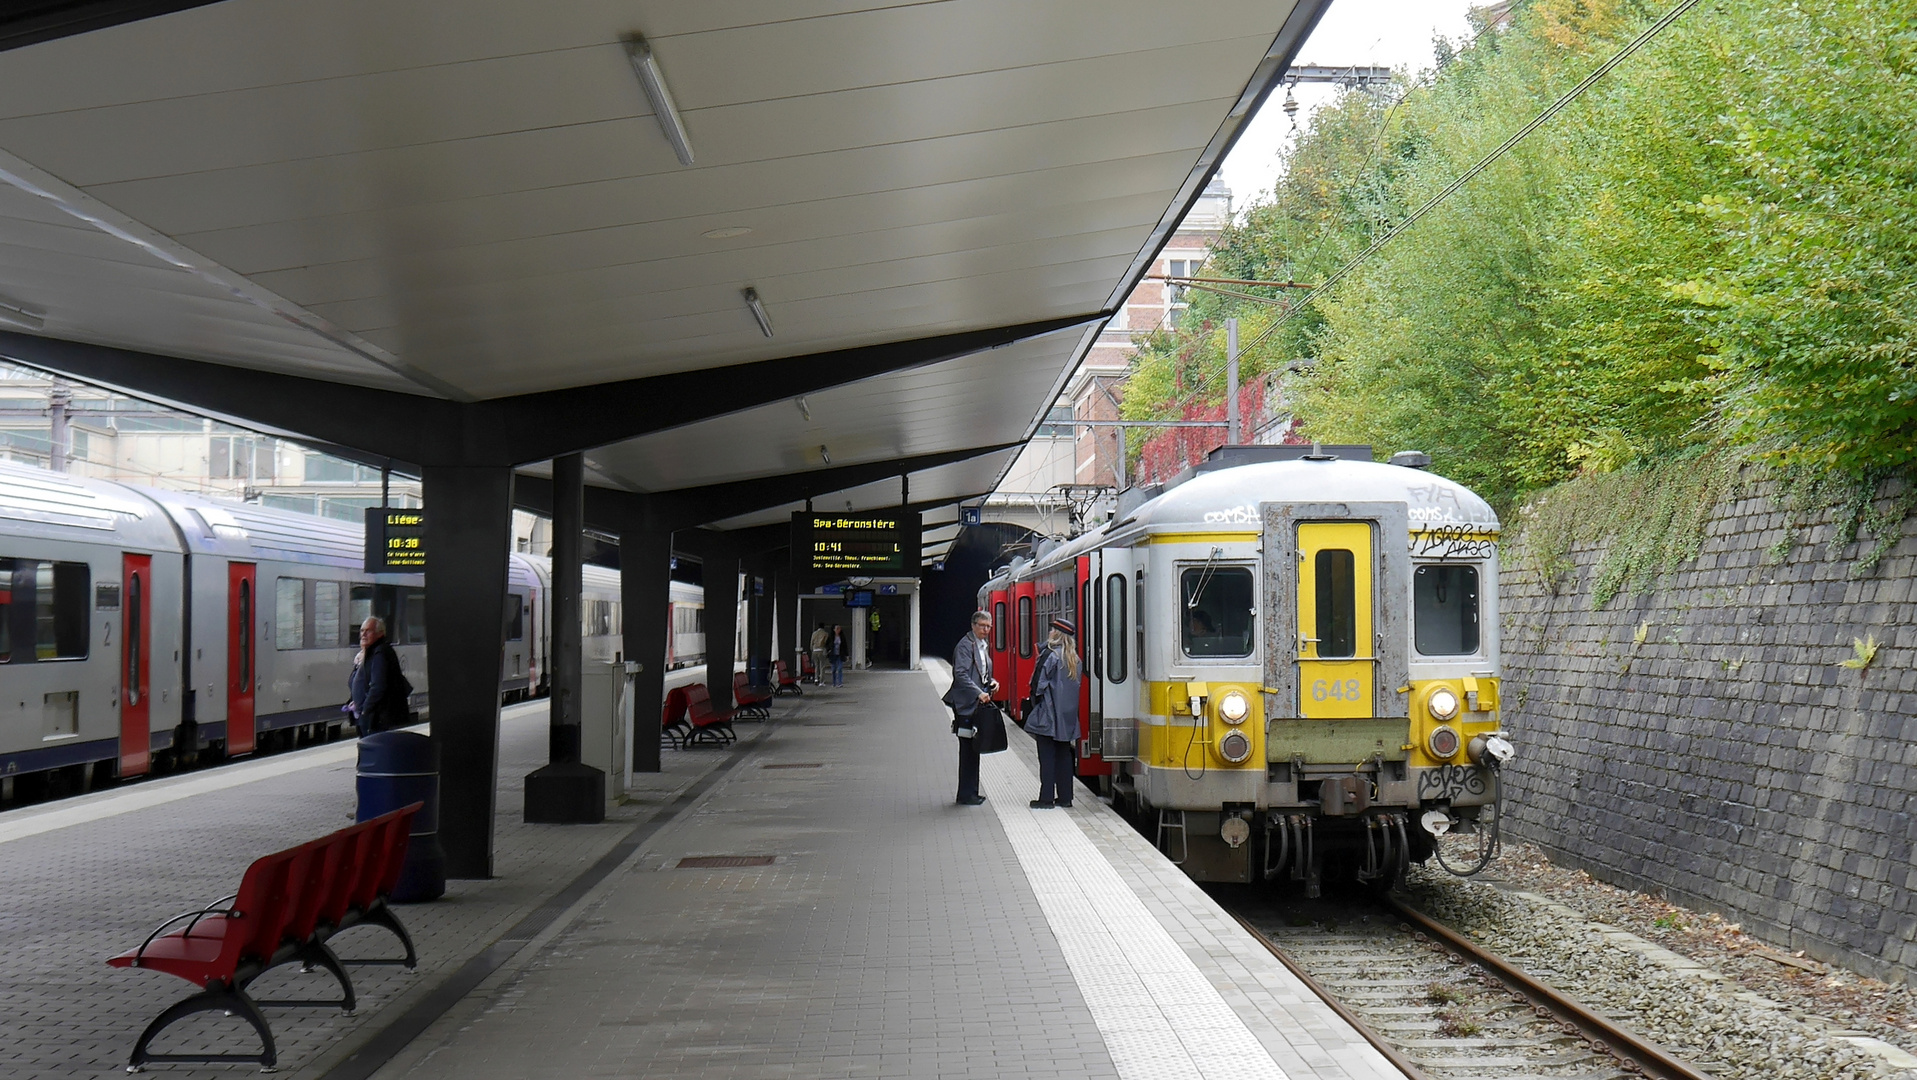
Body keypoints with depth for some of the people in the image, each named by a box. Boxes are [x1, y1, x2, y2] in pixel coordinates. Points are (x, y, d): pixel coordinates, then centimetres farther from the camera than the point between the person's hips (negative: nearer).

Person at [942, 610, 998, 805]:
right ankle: (966, 795, -2)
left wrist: (991, 682, 7)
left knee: (973, 748, 13)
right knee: (967, 749, -6)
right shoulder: (965, 645, -12)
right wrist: (979, 693, -27)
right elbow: (961, 674, -21)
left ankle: (971, 792, 20)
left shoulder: (984, 645, 17)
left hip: (978, 703, 9)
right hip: (966, 704, -9)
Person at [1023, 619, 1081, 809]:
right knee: (1064, 755, 11)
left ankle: (1046, 798, -3)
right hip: (1068, 716, 7)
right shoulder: (1074, 659, 8)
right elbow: (1076, 685, 12)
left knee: (1047, 757, -3)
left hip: (1048, 715, -7)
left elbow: (1039, 685, -12)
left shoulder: (1050, 656, -13)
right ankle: (1064, 796, 12)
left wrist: (1035, 705, 1)